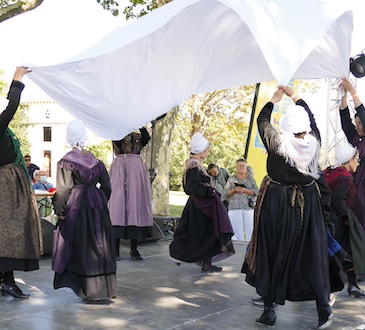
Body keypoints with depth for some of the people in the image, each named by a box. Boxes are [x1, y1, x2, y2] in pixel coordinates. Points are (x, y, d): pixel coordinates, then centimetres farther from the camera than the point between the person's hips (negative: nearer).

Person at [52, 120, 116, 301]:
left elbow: (63, 189, -13)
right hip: (97, 206, 5)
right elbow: (106, 186, 9)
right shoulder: (95, 160, 7)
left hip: (76, 206, -5)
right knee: (99, 245, 11)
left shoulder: (66, 161, -9)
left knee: (81, 245, 3)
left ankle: (89, 289, 6)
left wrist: (60, 210, -6)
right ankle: (104, 285, 17)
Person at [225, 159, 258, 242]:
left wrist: (244, 190, -10)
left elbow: (256, 191, 3)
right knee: (237, 231, -5)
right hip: (234, 207, 0)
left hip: (249, 207, 0)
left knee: (250, 229, -7)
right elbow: (226, 193, 9)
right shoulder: (231, 179, 16)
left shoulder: (250, 178, 15)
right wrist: (235, 190, -9)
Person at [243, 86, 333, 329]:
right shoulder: (314, 142, -6)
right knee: (312, 254, 9)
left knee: (272, 254, 7)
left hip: (276, 204, -2)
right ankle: (323, 306, 8)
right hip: (307, 204, 2)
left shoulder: (276, 143, -14)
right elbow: (311, 117, 13)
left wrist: (275, 99, 18)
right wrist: (294, 96, 23)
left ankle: (269, 309, 13)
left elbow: (262, 120, 5)